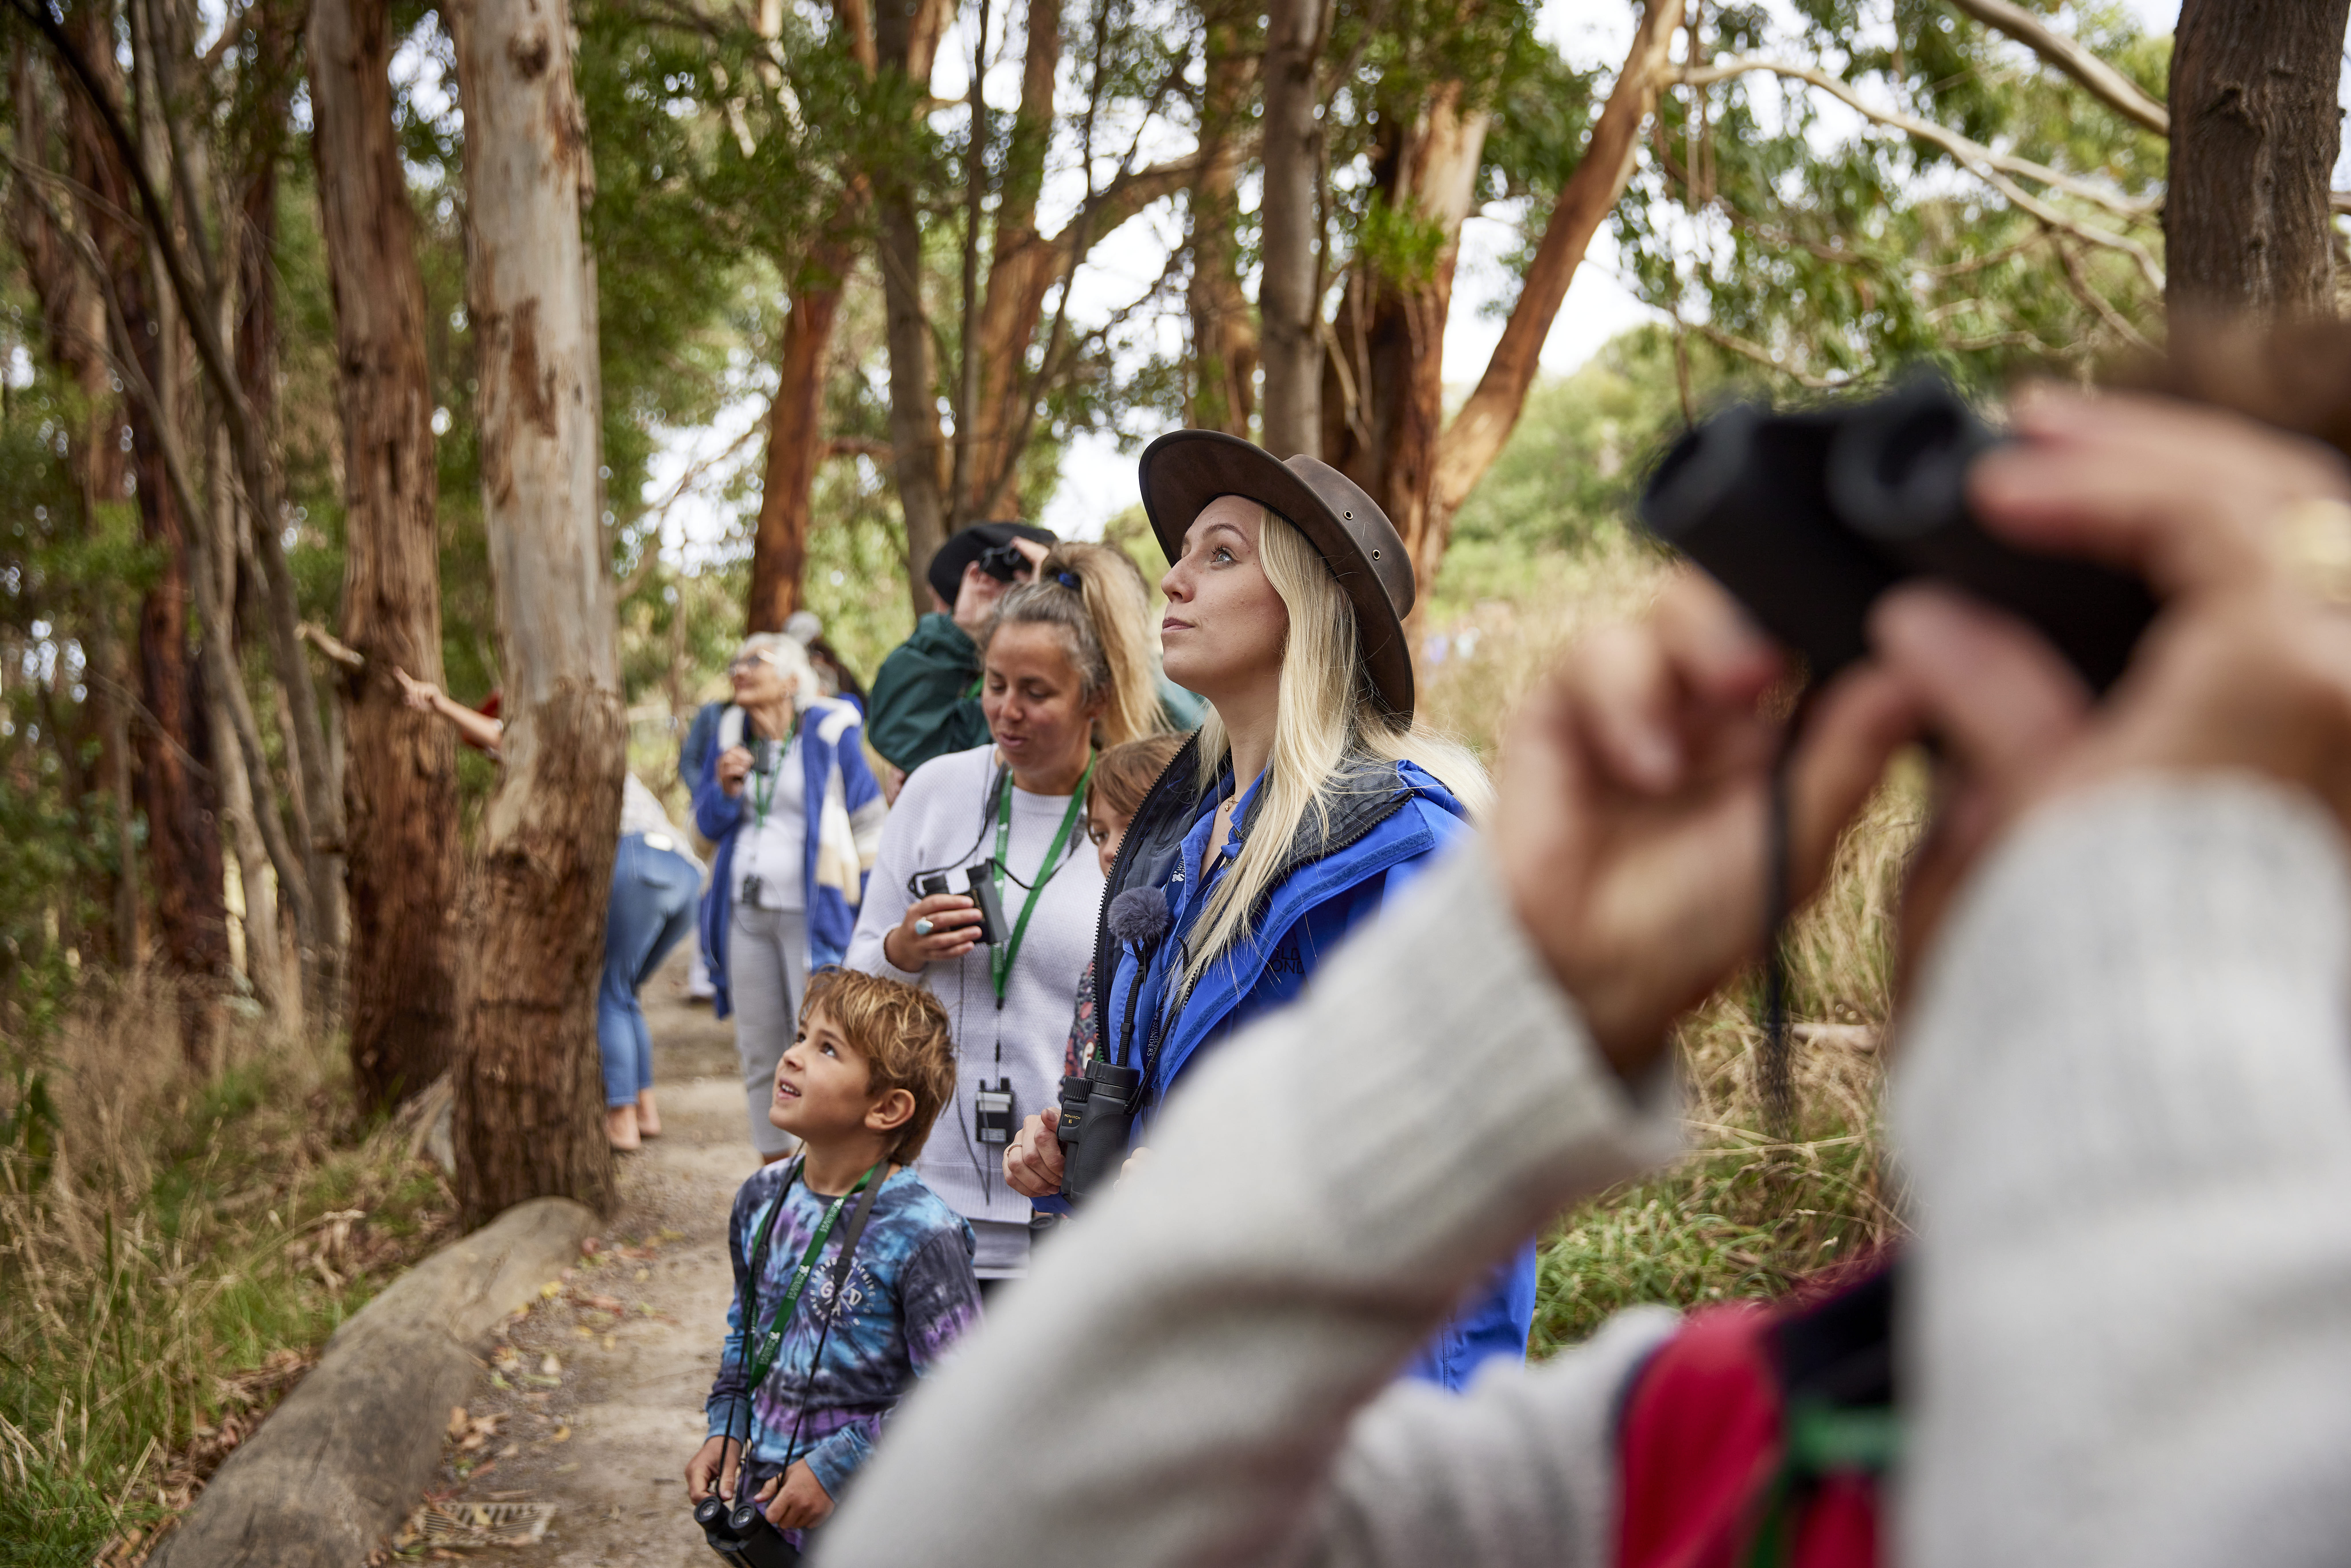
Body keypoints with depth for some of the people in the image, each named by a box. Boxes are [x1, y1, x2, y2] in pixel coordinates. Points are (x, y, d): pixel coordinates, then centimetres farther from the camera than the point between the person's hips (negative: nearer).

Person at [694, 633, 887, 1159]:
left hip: (812, 914, -5)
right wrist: (724, 790, -6)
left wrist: (869, 916, -2)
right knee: (759, 1052, 10)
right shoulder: (730, 733, 10)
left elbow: (869, 825, 1)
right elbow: (706, 825, 17)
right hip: (746, 915, 5)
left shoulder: (831, 732, -5)